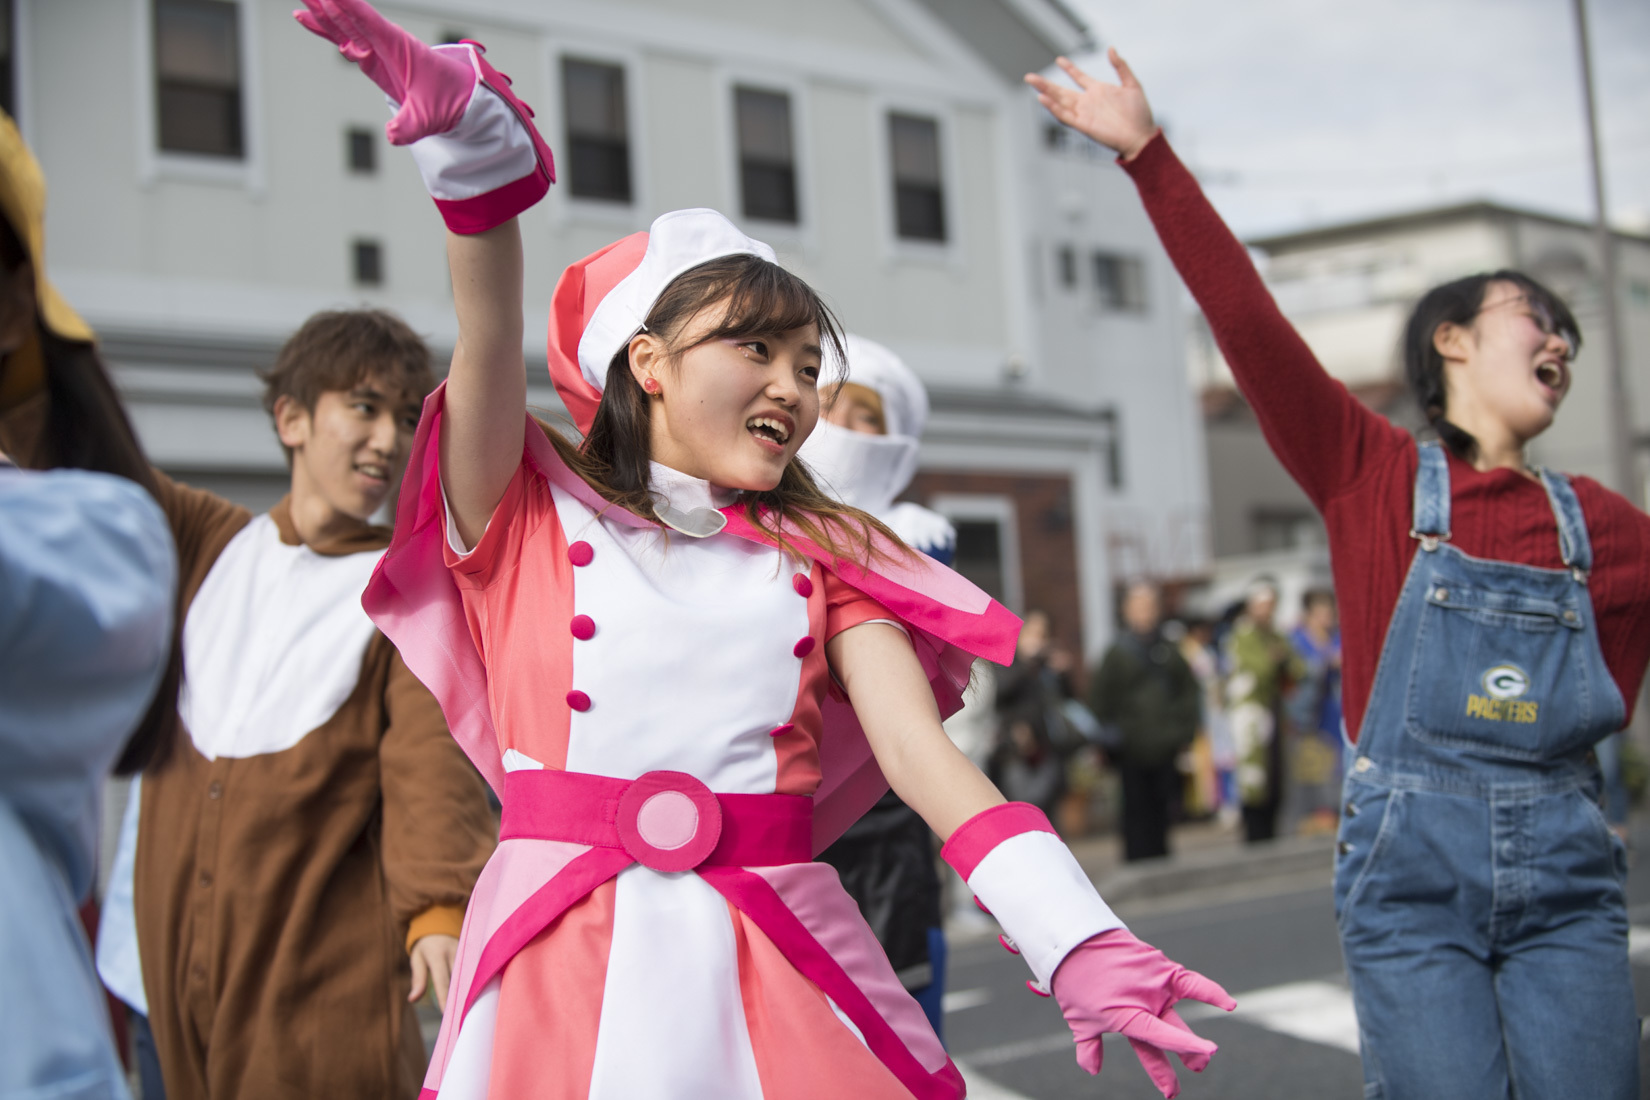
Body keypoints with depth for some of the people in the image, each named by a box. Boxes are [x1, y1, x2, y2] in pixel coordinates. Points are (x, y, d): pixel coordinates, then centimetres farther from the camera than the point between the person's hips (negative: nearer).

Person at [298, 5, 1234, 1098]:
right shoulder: (531, 518, 6)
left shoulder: (823, 558, 9)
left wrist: (1074, 937, -17)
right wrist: (473, 152, -28)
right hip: (564, 964, -1)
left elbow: (920, 749, -3)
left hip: (773, 968, 2)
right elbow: (490, 352, -12)